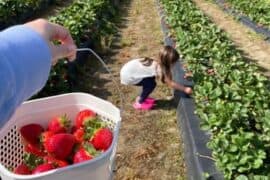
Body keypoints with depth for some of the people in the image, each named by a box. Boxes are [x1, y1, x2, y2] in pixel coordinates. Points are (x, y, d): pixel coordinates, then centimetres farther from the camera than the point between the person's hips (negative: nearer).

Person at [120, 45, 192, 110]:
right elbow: (170, 83, -19)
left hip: (129, 69, 9)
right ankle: (139, 102, 5)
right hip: (128, 75, -9)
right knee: (151, 84, -11)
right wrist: (185, 89, -14)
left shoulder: (157, 63, 1)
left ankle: (141, 97, 25)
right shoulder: (159, 69, -23)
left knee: (151, 78, 12)